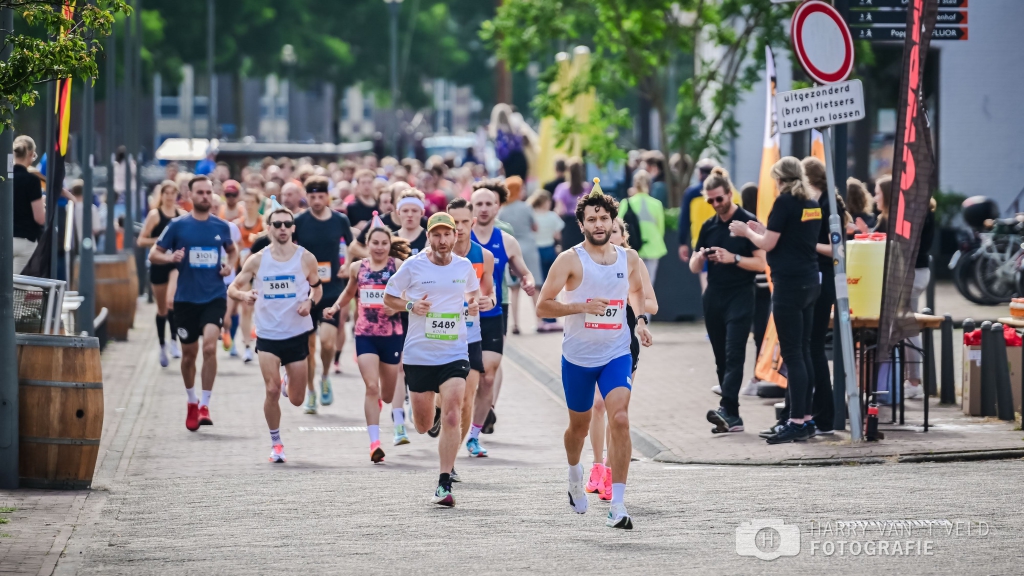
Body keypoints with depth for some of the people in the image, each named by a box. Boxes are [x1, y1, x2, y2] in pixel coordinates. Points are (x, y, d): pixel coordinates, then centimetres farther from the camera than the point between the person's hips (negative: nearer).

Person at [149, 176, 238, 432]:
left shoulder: (221, 226, 5)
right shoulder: (178, 226, -1)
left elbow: (232, 250, 24)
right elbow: (154, 254, 2)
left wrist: (230, 264, 2)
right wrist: (171, 258, -19)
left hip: (214, 297, 0)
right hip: (186, 298, 0)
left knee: (209, 346, -19)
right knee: (189, 353, 9)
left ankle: (205, 405, -11)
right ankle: (192, 402, 33)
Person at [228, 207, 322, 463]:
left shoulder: (305, 258, -1)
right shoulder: (257, 260, -1)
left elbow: (317, 288, 12)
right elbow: (233, 288, 4)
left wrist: (310, 302, -10)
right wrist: (244, 294, -20)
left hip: (297, 334, 1)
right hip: (267, 335, -1)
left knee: (296, 399, 6)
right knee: (272, 390, -14)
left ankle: (292, 384, 45)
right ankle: (276, 444, 3)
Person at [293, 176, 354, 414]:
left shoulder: (340, 220, 1)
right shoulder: (299, 222, -2)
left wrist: (349, 267, -2)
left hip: (333, 290, 0)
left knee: (327, 341, -16)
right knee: (308, 345, 5)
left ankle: (325, 377, 12)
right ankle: (311, 393, 20)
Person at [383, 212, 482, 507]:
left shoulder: (464, 267, 3)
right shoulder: (413, 266, -3)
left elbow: (473, 291, 23)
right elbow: (388, 298, 5)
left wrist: (473, 302, -1)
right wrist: (411, 306, -14)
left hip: (454, 353, 0)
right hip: (419, 355, 0)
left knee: (451, 418, -16)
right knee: (423, 426, 10)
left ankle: (444, 484, -12)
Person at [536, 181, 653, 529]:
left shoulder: (629, 259, 2)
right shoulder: (570, 260, -10)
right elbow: (542, 306, -12)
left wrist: (641, 319, 4)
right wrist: (582, 306, -25)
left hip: (616, 353, 1)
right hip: (578, 356, -1)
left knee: (620, 419, -18)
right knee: (579, 425, 16)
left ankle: (618, 506, -19)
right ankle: (575, 476, 50)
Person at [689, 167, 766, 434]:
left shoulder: (747, 222, -4)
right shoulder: (708, 227, 13)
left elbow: (761, 262, -9)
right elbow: (694, 267, 15)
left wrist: (733, 258, -21)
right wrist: (700, 257, -8)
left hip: (740, 297, -6)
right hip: (714, 298, 6)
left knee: (733, 356, -15)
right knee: (721, 359, 6)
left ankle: (727, 409, -25)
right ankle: (732, 418, 9)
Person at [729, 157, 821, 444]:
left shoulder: (785, 202, -11)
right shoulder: (812, 205, 12)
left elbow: (768, 244, -11)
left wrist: (747, 232, 6)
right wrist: (761, 231, 24)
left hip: (790, 284, -8)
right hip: (810, 281, 8)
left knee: (792, 353, -7)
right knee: (803, 351, 12)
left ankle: (797, 422, -8)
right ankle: (805, 417, 15)